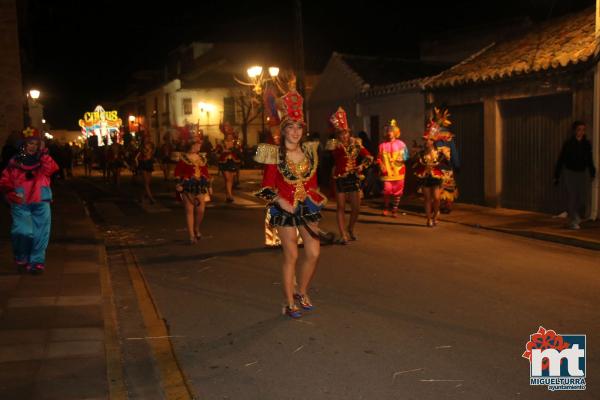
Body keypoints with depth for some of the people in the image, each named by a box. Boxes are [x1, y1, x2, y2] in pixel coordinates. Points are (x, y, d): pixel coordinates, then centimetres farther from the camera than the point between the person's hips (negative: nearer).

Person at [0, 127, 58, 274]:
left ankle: (37, 261, 12)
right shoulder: (15, 161, 8)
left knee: (40, 233, 1)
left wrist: (43, 154, -16)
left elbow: (51, 169, -11)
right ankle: (21, 259, 13)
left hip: (41, 203, 1)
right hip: (20, 203, -1)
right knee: (22, 232, -9)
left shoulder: (43, 159, 10)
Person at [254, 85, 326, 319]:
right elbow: (268, 186, -7)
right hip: (285, 209, -5)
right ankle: (289, 303, 12)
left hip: (308, 207, 5)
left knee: (314, 253, 2)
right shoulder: (275, 154, -8)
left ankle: (302, 293, 25)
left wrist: (316, 201, 10)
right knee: (291, 255, -1)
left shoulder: (309, 151, 6)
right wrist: (281, 202, -20)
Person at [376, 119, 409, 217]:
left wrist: (402, 159, -18)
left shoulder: (401, 144, 4)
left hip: (398, 171, 0)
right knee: (387, 190, -8)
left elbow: (406, 155, 1)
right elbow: (379, 158, 8)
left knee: (397, 191, 2)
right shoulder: (383, 145, 8)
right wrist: (381, 166, -7)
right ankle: (386, 208, 13)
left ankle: (395, 209, 15)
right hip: (387, 172, 0)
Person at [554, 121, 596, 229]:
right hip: (570, 173, -3)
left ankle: (576, 217, 29)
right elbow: (560, 160, -5)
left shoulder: (587, 144, 2)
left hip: (583, 173, 3)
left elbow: (590, 160, 10)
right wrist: (556, 176, -6)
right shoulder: (568, 144, -7)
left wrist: (592, 173, 4)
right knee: (573, 198, -7)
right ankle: (573, 222, 0)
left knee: (582, 199, 5)